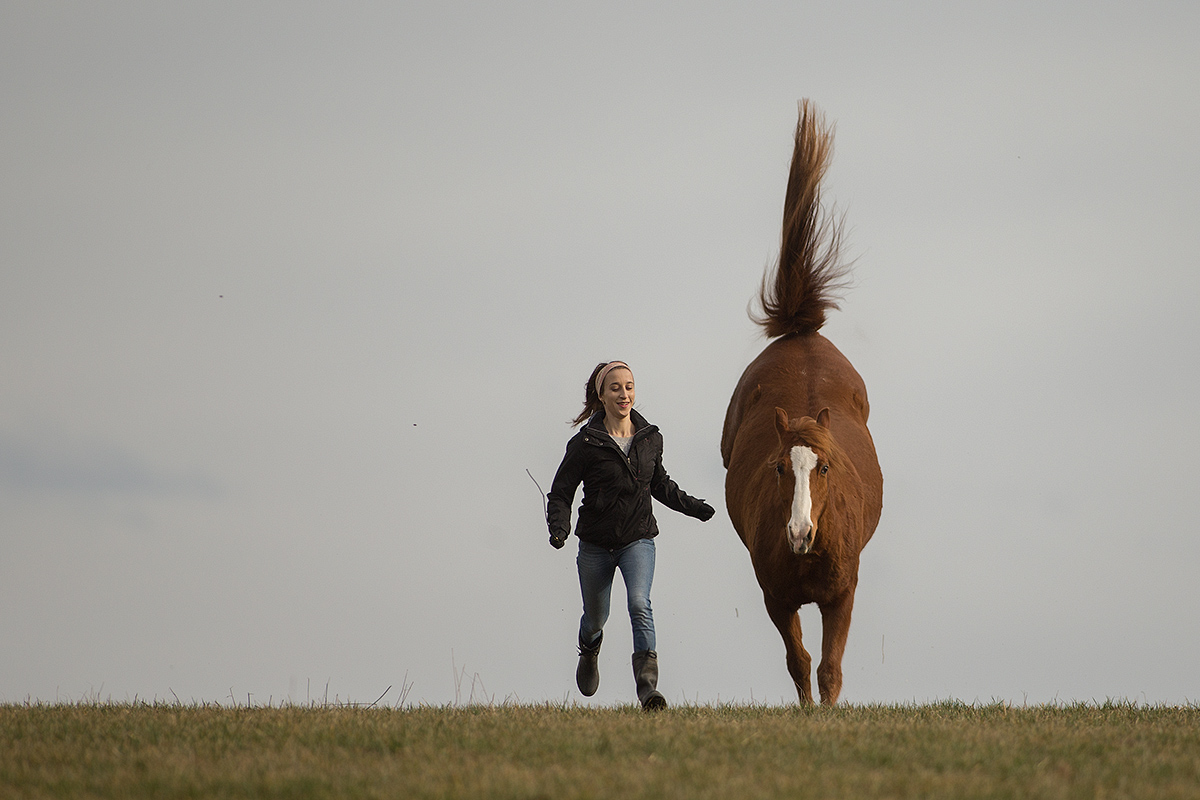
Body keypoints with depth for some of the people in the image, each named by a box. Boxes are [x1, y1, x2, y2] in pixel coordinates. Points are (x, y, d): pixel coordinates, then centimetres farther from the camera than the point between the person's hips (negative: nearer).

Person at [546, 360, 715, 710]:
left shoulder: (650, 438, 2)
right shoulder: (585, 443, -9)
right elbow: (560, 493, -7)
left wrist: (693, 507, 15)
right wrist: (559, 527, -24)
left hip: (638, 539, 1)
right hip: (596, 545, -1)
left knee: (639, 604, -23)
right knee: (596, 616, 16)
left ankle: (648, 688, -31)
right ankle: (589, 653, 54)